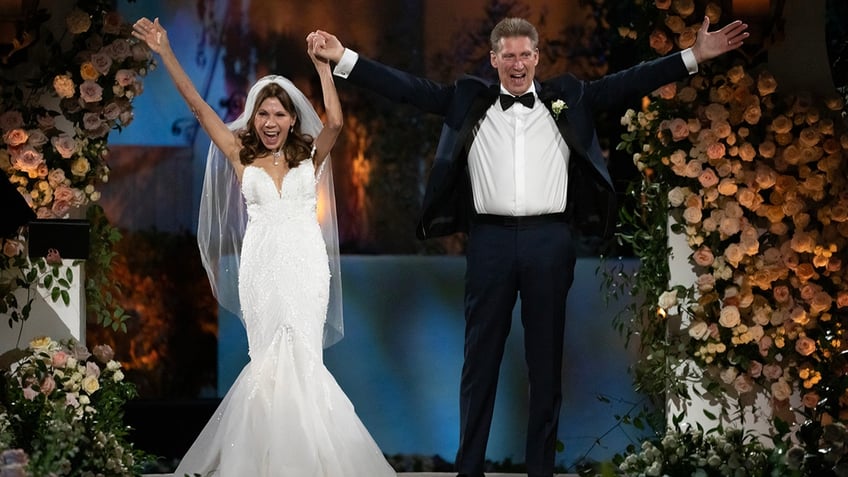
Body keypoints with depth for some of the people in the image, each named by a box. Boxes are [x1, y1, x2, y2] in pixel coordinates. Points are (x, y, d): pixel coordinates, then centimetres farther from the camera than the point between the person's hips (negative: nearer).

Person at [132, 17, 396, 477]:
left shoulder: (309, 155, 7)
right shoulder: (242, 157, 8)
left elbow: (335, 121, -12)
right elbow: (198, 106, 4)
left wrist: (322, 65, -14)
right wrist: (165, 53, -1)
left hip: (305, 266, 0)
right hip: (261, 267, 0)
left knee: (301, 359, -4)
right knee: (271, 360, -2)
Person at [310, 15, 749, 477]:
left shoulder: (567, 98, 9)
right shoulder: (468, 101, 8)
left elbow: (627, 83, 4)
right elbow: (409, 88, 4)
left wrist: (694, 56, -4)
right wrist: (344, 59, -4)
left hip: (549, 241, 0)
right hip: (491, 241, 0)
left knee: (546, 361, 6)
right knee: (480, 358, 6)